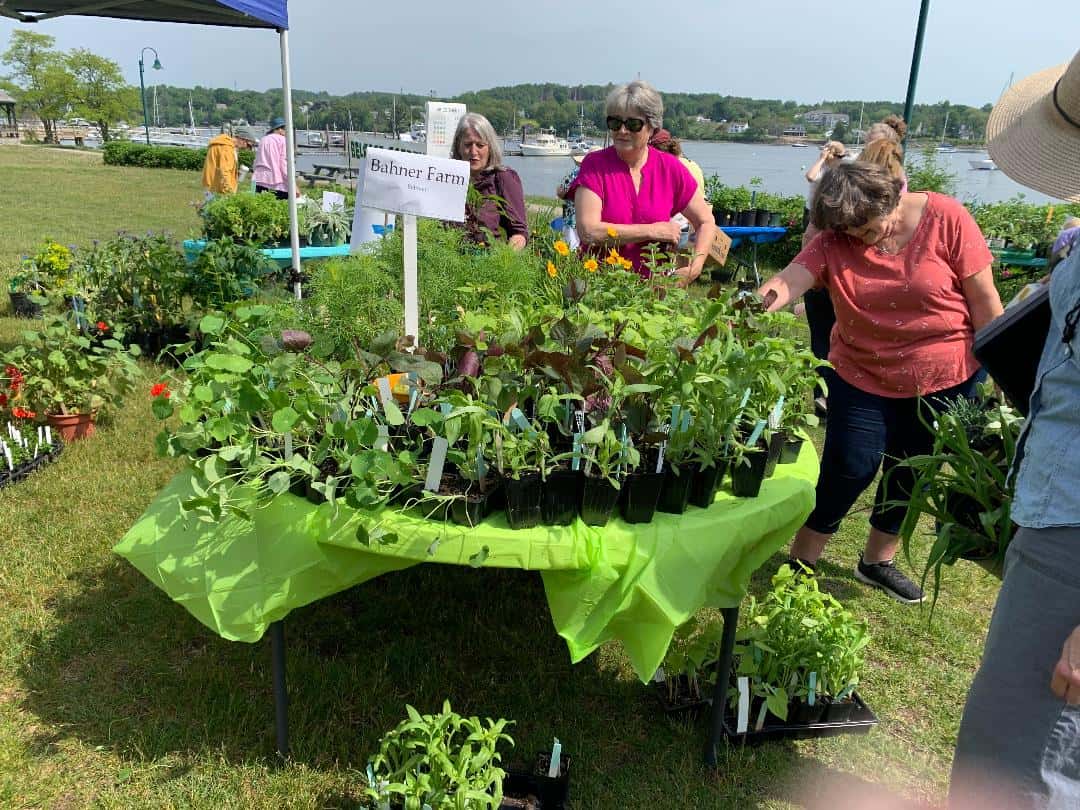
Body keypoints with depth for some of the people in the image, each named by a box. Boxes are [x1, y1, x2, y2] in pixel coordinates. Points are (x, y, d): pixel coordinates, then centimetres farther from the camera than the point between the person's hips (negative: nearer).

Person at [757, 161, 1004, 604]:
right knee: (850, 467, -2)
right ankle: (802, 559, 16)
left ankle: (877, 560, 34)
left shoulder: (945, 219, -16)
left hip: (947, 380, 1)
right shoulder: (836, 239, -12)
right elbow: (788, 279, -28)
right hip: (863, 377, 0)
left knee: (910, 472, 13)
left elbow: (983, 298, -12)